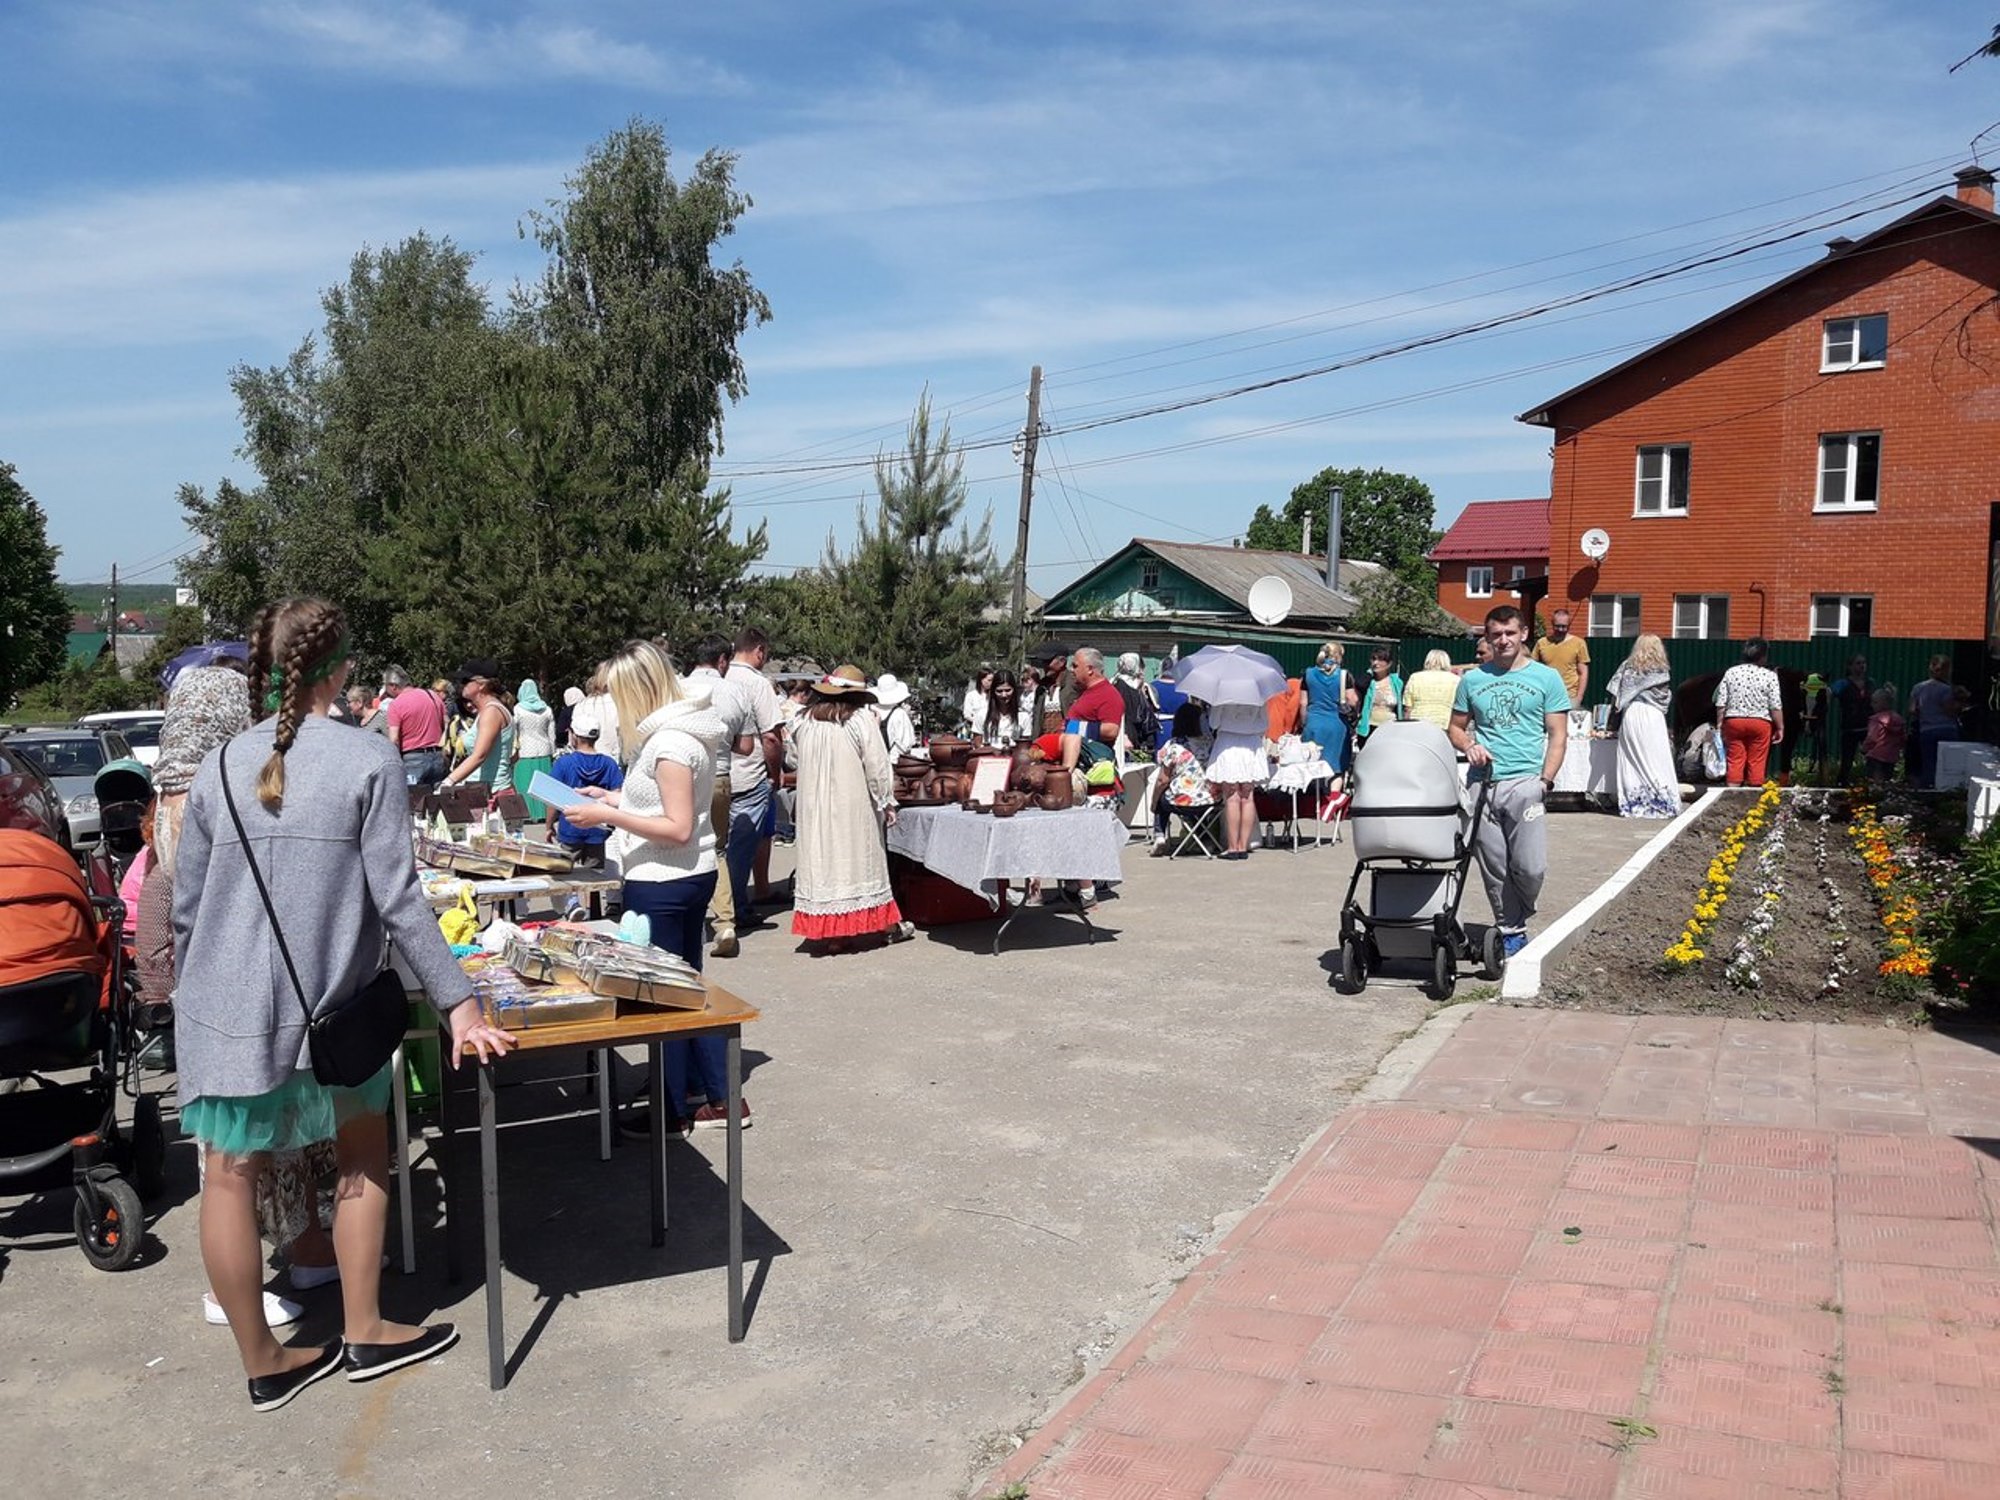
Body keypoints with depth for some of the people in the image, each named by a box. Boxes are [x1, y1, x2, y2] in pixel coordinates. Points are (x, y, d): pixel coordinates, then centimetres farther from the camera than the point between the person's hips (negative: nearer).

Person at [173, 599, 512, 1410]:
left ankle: (263, 1361, 25)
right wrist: (459, 1003, -9)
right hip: (328, 1004, -3)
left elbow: (185, 906, 6)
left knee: (232, 1175, 12)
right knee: (363, 1157, 18)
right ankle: (365, 1334, 27)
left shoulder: (221, 765, 1)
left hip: (224, 1005, 3)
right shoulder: (369, 760, -11)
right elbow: (398, 898, -14)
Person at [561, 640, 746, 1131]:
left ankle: (673, 1110, 17)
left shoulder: (670, 742, -22)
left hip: (662, 885, -10)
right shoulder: (679, 729, 9)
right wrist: (616, 799, 13)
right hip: (690, 876, 10)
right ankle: (720, 1098, 24)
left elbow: (678, 829, -24)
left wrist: (609, 815, -22)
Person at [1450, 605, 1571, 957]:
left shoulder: (1546, 678, 6)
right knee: (1494, 868, 4)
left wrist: (1545, 781, -7)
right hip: (1483, 785, 2)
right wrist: (1469, 747, -5)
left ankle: (1518, 920, 17)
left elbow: (1558, 736, 4)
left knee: (1531, 868, -9)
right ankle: (1510, 931, 17)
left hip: (1525, 783, -2)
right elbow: (1456, 727, 18)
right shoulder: (1472, 680, 12)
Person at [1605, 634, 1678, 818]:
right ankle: (1662, 803, 1)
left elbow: (1613, 694, 2)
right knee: (1657, 761, 2)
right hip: (1652, 715, -2)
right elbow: (1666, 699, 6)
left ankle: (1632, 804, 3)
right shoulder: (1661, 671, 1)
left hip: (1630, 714, 2)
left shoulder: (1627, 667, 7)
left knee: (1631, 761, 4)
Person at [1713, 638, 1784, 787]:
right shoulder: (1769, 675, -5)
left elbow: (1721, 703, 1)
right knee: (1756, 762, 4)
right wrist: (1780, 728, 0)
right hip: (1760, 723, -2)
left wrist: (1719, 724, 8)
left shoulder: (1731, 672, 2)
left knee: (1734, 760, 5)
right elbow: (1775, 706, -8)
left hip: (1733, 721, 2)